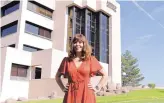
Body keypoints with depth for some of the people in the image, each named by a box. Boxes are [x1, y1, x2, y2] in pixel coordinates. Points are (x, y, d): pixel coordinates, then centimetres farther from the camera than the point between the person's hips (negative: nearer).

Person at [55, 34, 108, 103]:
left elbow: (105, 75, 9)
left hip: (86, 95, -1)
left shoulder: (91, 59, 3)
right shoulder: (66, 60, 7)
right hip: (71, 95, 1)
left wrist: (97, 88, 2)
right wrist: (63, 88, 9)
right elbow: (57, 76, 20)